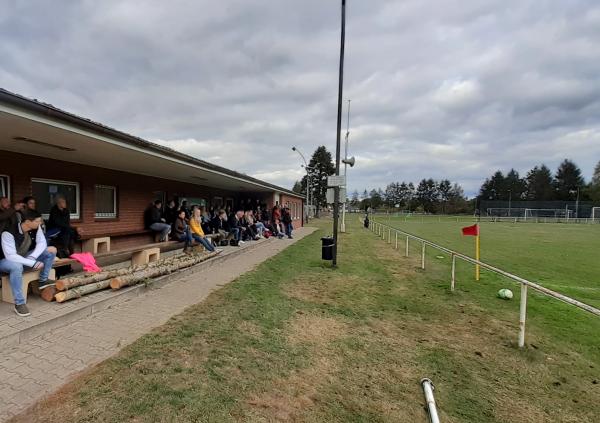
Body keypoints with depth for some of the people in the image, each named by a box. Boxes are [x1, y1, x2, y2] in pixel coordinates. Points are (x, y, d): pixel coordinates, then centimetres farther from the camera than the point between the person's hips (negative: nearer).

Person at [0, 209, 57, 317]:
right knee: (17, 266, -40)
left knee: (51, 250, -12)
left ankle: (43, 280, -2)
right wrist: (33, 263, -37)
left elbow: (42, 243, -14)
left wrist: (31, 258, -29)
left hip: (24, 257, 6)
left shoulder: (36, 227, -14)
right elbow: (10, 256, -36)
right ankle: (19, 304, -32)